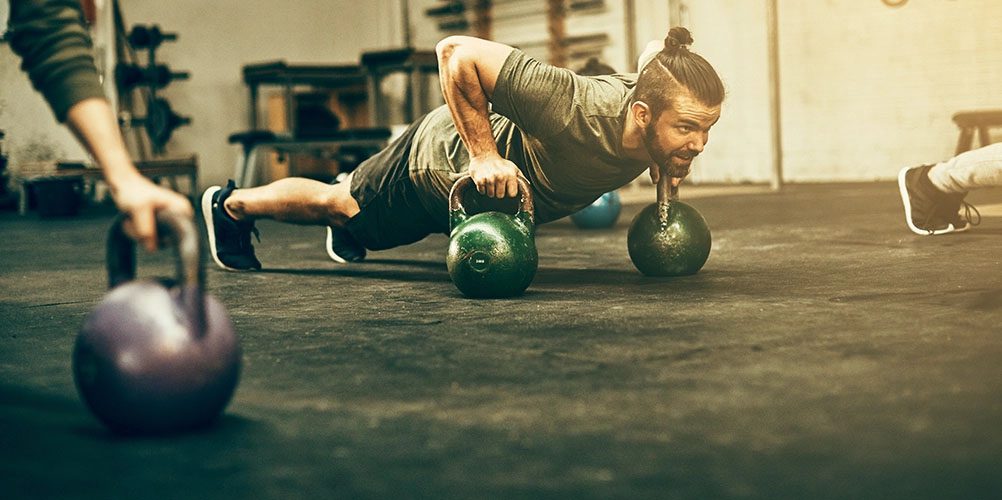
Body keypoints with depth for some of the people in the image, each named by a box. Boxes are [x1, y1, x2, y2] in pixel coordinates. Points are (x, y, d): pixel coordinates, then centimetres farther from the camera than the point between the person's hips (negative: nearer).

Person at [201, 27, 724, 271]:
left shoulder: (665, 111, -26)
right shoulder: (577, 110, -47)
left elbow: (658, 52, 2)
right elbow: (456, 53, -41)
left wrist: (664, 168, -7)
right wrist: (484, 153, -41)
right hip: (438, 160, -6)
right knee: (334, 202, 21)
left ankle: (345, 229, 66)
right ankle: (229, 204, 47)